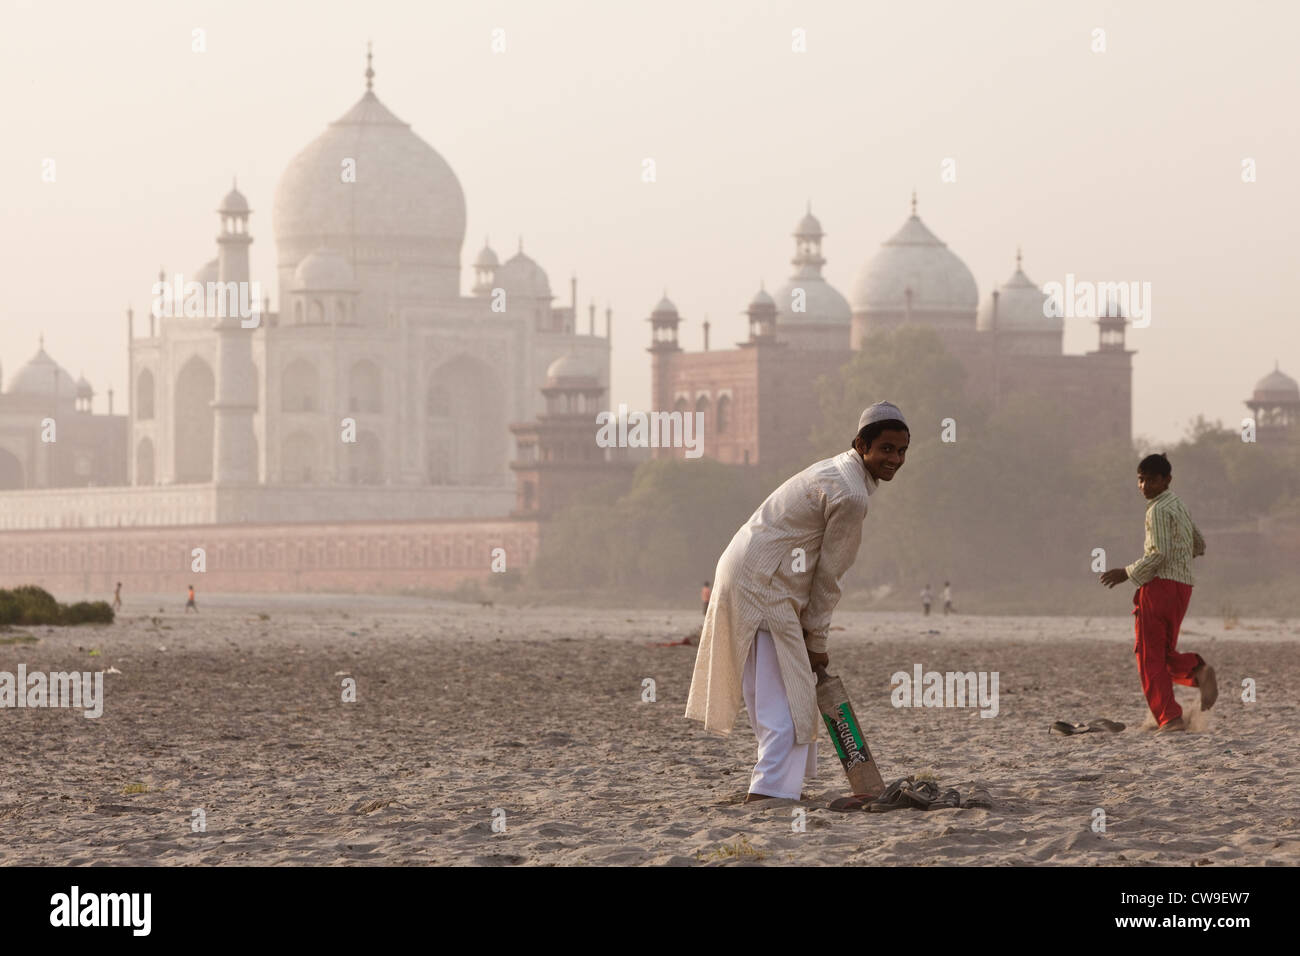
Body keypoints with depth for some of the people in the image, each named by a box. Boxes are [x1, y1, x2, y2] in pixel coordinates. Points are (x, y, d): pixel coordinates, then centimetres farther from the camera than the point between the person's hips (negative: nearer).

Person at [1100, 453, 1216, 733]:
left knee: (1151, 657, -5)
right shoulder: (1180, 507, 19)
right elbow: (1199, 546, 28)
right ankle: (1197, 669, -12)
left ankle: (1170, 718, -11)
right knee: (1164, 653, 16)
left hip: (1160, 585, -9)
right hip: (1182, 584, 9)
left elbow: (1159, 553, -19)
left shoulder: (1159, 510, -10)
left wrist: (1128, 573, -11)